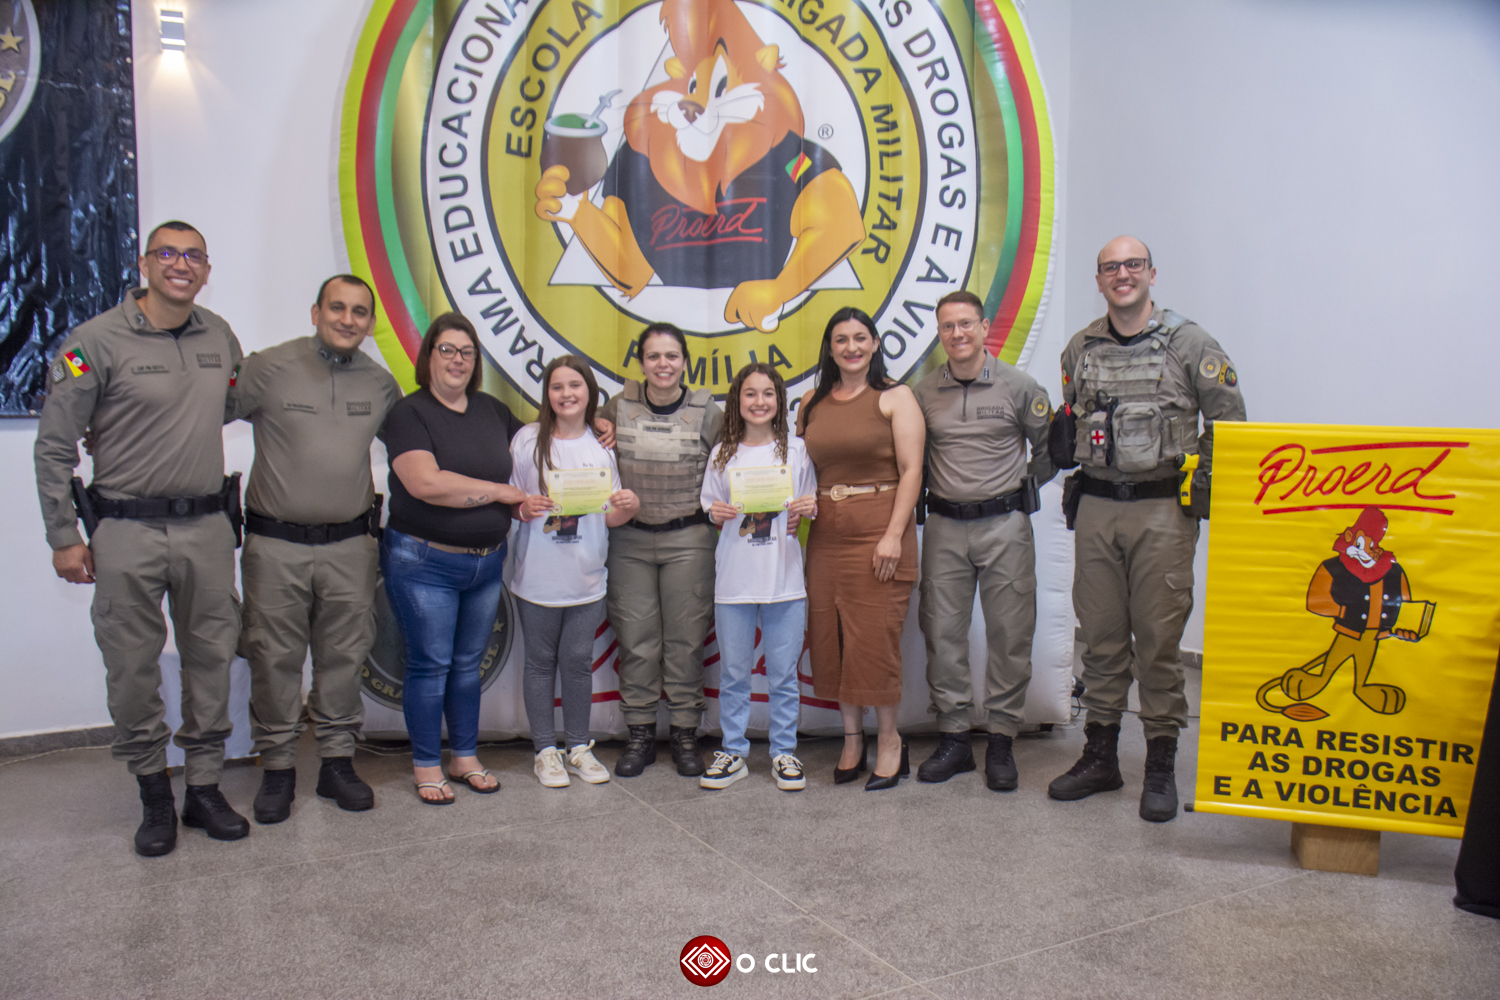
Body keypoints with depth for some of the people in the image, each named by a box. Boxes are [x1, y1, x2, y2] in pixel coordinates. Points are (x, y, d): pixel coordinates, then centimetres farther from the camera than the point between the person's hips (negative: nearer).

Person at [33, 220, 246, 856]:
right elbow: (54, 446, -3)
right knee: (132, 671, 5)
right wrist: (64, 537, -4)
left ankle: (204, 789, 23)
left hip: (207, 526, 4)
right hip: (127, 532, -4)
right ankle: (154, 796, 22)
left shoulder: (220, 337, 8)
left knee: (211, 660, 9)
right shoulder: (96, 340, -6)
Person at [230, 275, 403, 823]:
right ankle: (277, 768, 20)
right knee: (274, 659, 6)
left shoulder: (380, 383, 7)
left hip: (350, 545, 3)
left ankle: (337, 762, 23)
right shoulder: (268, 368, -5)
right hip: (276, 544, -3)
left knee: (344, 658, 10)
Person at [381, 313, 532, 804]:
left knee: (468, 664, 15)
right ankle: (426, 765, 18)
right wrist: (501, 492, -14)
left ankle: (465, 757, 28)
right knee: (430, 665, 3)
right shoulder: (409, 413, -8)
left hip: (487, 562, 5)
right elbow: (426, 483, -22)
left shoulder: (492, 410, 10)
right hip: (424, 564, -5)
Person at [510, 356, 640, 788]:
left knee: (578, 661, 9)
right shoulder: (527, 440, -2)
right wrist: (524, 508, -18)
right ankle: (545, 750, 20)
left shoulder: (602, 445, 5)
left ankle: (579, 747, 23)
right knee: (541, 662, 8)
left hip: (586, 578, 2)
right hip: (537, 577, -1)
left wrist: (628, 507, -14)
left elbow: (610, 517, 7)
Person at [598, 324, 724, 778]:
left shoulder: (706, 411, 0)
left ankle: (685, 734, 18)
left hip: (688, 540, -1)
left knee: (685, 639, 4)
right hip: (630, 539, 1)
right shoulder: (619, 406, 2)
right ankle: (640, 735, 20)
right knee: (636, 639, 6)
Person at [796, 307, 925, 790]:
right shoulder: (812, 402, 13)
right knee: (831, 637, 8)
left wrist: (894, 535, -15)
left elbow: (911, 470, -7)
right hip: (825, 535, 5)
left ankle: (889, 739, 15)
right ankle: (851, 737, 22)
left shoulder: (894, 396, -1)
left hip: (879, 532, -5)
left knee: (875, 636, -3)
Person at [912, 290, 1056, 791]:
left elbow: (1050, 448, 9)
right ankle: (953, 739, 16)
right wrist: (931, 488, 8)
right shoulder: (924, 392, 6)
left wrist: (1024, 486, 5)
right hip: (944, 527, 2)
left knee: (1009, 634, 1)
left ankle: (1001, 741, 13)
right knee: (942, 632, 4)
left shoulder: (1019, 386, 0)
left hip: (1004, 524, -2)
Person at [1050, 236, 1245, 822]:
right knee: (1100, 635, 9)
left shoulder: (1188, 343, 0)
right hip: (1095, 509, 4)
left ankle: (1161, 766, 11)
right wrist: (1077, 476, 13)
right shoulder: (1079, 349, 11)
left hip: (1162, 509, -3)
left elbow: (1229, 419, 4)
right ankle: (1100, 756, 20)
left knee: (1159, 637, -1)